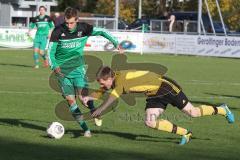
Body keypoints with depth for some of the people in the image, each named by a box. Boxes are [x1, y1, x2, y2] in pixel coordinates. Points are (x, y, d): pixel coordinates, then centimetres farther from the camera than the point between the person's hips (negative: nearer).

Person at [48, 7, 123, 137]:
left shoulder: (83, 28, -8)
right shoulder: (58, 31, -11)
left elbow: (101, 32, 0)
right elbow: (51, 51, -6)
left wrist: (116, 44, -9)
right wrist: (55, 66, -22)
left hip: (77, 67, 0)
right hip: (62, 70, 0)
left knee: (83, 95, -20)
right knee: (70, 100, -6)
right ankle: (85, 129, 1)